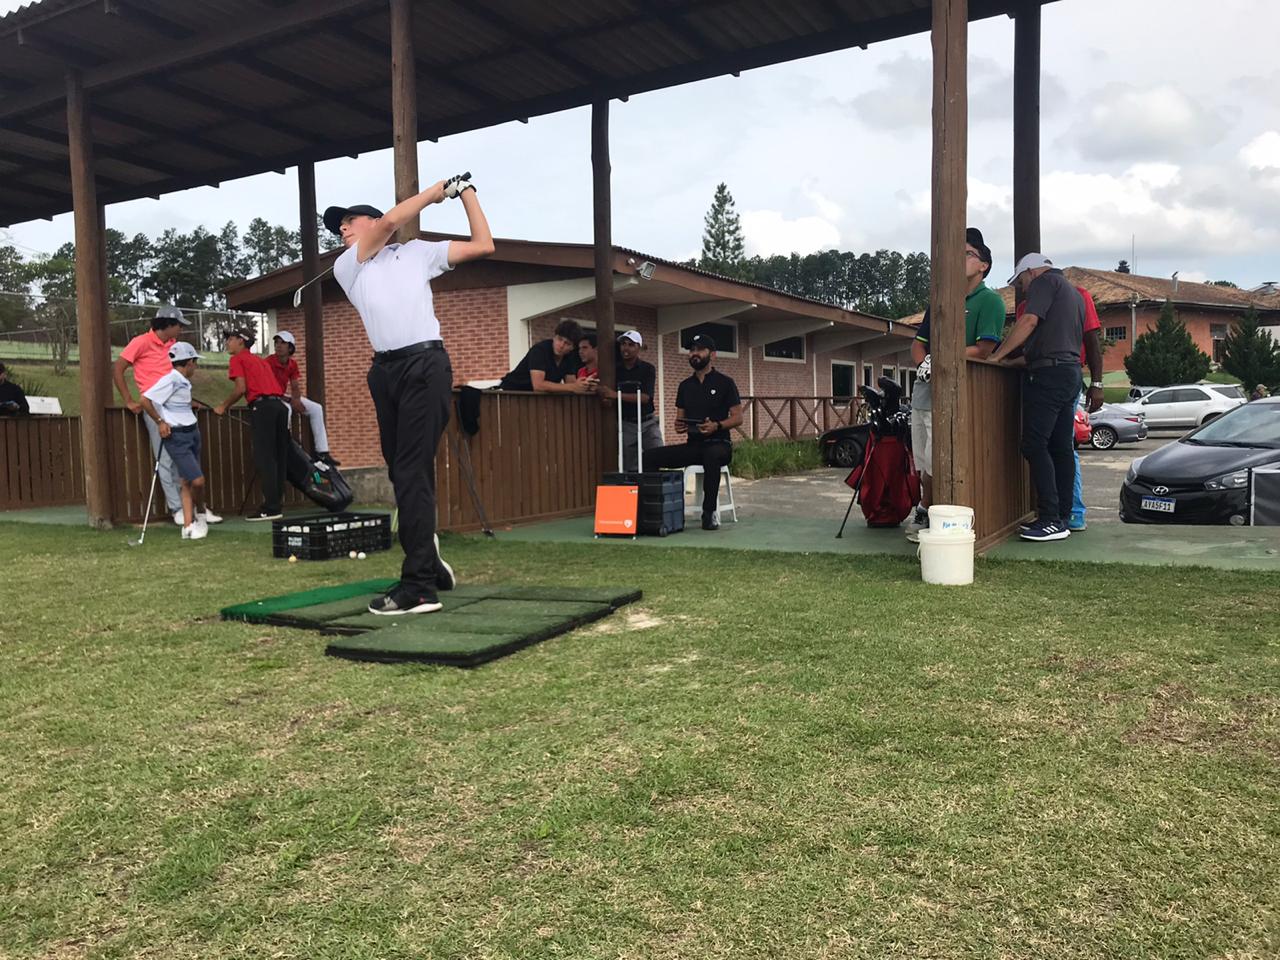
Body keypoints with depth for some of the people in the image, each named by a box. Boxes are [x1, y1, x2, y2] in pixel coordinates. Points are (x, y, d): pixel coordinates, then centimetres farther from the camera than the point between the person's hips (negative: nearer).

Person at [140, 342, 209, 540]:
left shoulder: (183, 382, 12)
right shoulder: (170, 380, -14)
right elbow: (145, 400, -17)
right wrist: (160, 422, -10)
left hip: (192, 433, 9)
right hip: (176, 437, -9)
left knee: (188, 482, 9)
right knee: (197, 480, -10)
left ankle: (189, 526, 13)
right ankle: (196, 514, 16)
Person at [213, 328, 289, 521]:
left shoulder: (237, 359, 7)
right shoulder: (260, 360, 29)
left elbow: (241, 388, -6)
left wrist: (224, 406, 6)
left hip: (262, 406, -7)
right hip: (279, 404, 7)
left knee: (264, 459, -7)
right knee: (278, 457, 9)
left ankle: (271, 508, -9)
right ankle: (277, 503, 12)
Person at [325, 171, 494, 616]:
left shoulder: (418, 251, 16)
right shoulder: (344, 267, 18)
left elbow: (483, 245, 13)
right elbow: (392, 221, 4)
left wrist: (466, 191, 18)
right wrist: (438, 189, 11)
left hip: (425, 365, -4)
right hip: (385, 370, 4)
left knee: (413, 473, -13)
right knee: (401, 474, 5)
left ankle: (418, 586, -14)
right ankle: (429, 565, 18)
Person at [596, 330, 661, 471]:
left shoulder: (648, 369, -3)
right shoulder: (615, 370, 6)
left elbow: (645, 397, -16)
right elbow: (608, 396, 7)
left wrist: (616, 395, -25)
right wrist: (607, 399, -20)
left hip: (648, 422, -2)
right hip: (626, 424, 2)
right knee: (630, 467, 0)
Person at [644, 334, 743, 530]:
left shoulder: (725, 383, 2)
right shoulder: (685, 385, 17)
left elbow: (737, 417, -2)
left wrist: (717, 425, -20)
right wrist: (679, 426, -4)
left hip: (718, 443, -5)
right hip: (692, 445, 5)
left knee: (712, 455, -43)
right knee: (650, 457, -17)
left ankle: (709, 513, -30)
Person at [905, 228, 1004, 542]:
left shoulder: (990, 301, -2)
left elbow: (984, 349, -13)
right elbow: (918, 342, 17)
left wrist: (937, 359, -14)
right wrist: (923, 364, -5)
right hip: (924, 387, 7)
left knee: (935, 463, -8)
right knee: (921, 463, 8)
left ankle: (924, 513, 8)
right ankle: (926, 515, 19)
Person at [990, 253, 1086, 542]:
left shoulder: (1044, 281, 0)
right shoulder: (1074, 293, 28)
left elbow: (1029, 322, -15)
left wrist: (997, 356, -13)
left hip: (1048, 372, -10)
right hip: (1072, 372, 10)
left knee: (1035, 445, -12)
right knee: (1061, 447, 8)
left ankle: (1051, 520, -16)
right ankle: (1061, 517, 10)